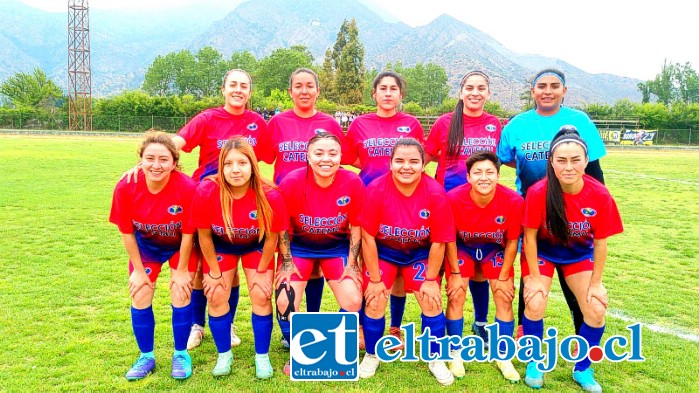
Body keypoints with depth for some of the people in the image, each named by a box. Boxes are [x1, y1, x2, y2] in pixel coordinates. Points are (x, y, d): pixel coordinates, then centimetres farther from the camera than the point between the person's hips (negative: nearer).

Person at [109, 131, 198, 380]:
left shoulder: (187, 188, -34)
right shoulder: (126, 188, -28)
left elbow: (188, 233, -21)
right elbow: (126, 232, -14)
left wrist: (181, 270, -13)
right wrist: (138, 270, -7)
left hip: (180, 246, -2)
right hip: (145, 245, 2)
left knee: (180, 295, -6)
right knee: (140, 297, 0)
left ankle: (181, 355, 16)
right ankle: (146, 357, 20)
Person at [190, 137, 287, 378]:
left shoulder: (270, 196, -33)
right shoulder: (206, 192, -32)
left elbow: (271, 238, -15)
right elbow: (204, 236, -15)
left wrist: (261, 272, -7)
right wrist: (214, 272, -7)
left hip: (256, 247, -1)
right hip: (221, 246, 1)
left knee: (261, 297, -5)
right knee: (216, 297, -1)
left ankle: (262, 357, 16)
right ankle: (224, 354, 21)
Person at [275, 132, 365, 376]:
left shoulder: (353, 184, -21)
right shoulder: (291, 182, -24)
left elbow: (356, 226, -7)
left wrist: (351, 263, -6)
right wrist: (286, 262, -8)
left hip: (337, 247, 1)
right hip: (298, 246, 0)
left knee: (354, 301, -11)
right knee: (285, 302, -11)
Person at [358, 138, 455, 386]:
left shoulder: (435, 193, -25)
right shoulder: (376, 189, -27)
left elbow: (439, 242, -13)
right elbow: (368, 237, -18)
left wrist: (430, 279, -8)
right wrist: (374, 279, -13)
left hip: (420, 253, 1)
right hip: (383, 252, 0)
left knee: (432, 300, -6)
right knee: (375, 300, -8)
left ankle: (436, 360, 19)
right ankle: (371, 356, 19)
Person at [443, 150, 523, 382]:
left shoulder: (513, 201, -30)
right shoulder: (454, 198, -32)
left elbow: (512, 241, -13)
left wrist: (504, 277, -8)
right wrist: (455, 273, -11)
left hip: (495, 249, 1)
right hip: (462, 247, -1)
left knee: (504, 298, -3)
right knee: (456, 296, -7)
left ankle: (503, 357, 16)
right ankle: (456, 354, 13)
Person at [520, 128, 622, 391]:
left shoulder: (600, 195, -24)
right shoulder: (538, 192, -30)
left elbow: (600, 241, -11)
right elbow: (530, 236, -18)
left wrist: (596, 282, -6)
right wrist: (535, 278, -13)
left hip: (580, 255, 2)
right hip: (542, 253, -2)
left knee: (596, 311, -8)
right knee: (535, 306, -18)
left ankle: (582, 369, 18)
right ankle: (535, 363, 11)